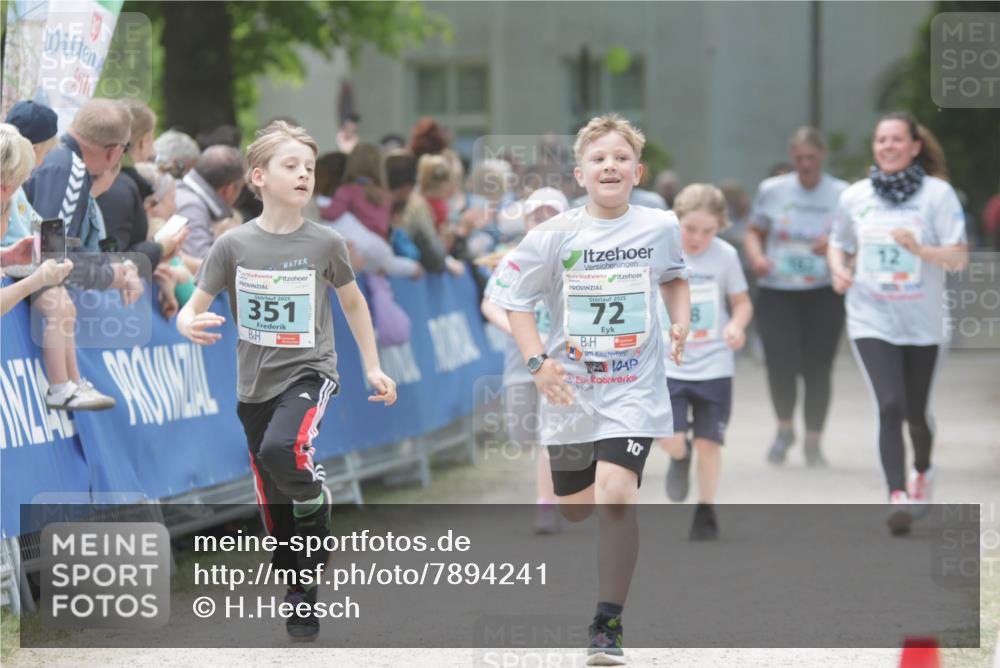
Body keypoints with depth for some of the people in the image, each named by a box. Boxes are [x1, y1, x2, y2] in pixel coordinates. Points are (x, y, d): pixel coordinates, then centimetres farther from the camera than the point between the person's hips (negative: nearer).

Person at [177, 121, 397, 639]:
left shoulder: (324, 244, -6)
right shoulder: (233, 246, -5)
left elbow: (353, 303, 11)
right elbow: (192, 309, -2)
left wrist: (373, 367, 12)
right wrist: (190, 325, -26)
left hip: (309, 371, -2)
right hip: (256, 384, 2)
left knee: (283, 448, -34)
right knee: (274, 509, 8)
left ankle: (316, 508, -4)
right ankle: (300, 599, 25)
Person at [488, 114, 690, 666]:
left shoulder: (659, 227, -3)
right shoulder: (555, 236, -7)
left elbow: (674, 277, 18)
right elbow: (513, 296, 0)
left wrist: (681, 322, 1)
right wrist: (537, 361, -11)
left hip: (633, 388, -2)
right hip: (571, 389, 2)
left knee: (615, 496, -21)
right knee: (574, 507, 14)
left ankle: (608, 623, -12)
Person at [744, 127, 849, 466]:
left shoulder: (841, 194, 3)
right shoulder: (771, 190, 6)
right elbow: (754, 232, 13)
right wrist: (756, 256, -8)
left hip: (823, 294, 0)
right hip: (776, 292, 0)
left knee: (817, 369, -2)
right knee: (781, 362, -15)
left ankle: (813, 442, 15)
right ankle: (784, 429, 12)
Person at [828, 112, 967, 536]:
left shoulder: (938, 194, -6)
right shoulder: (854, 197, 3)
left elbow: (959, 258, -10)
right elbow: (839, 244, 19)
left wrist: (921, 250, -28)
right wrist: (839, 269, -3)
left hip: (924, 324, 0)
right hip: (872, 321, 0)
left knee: (916, 413, 12)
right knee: (890, 406, -17)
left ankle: (922, 471, 43)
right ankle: (898, 497, -20)